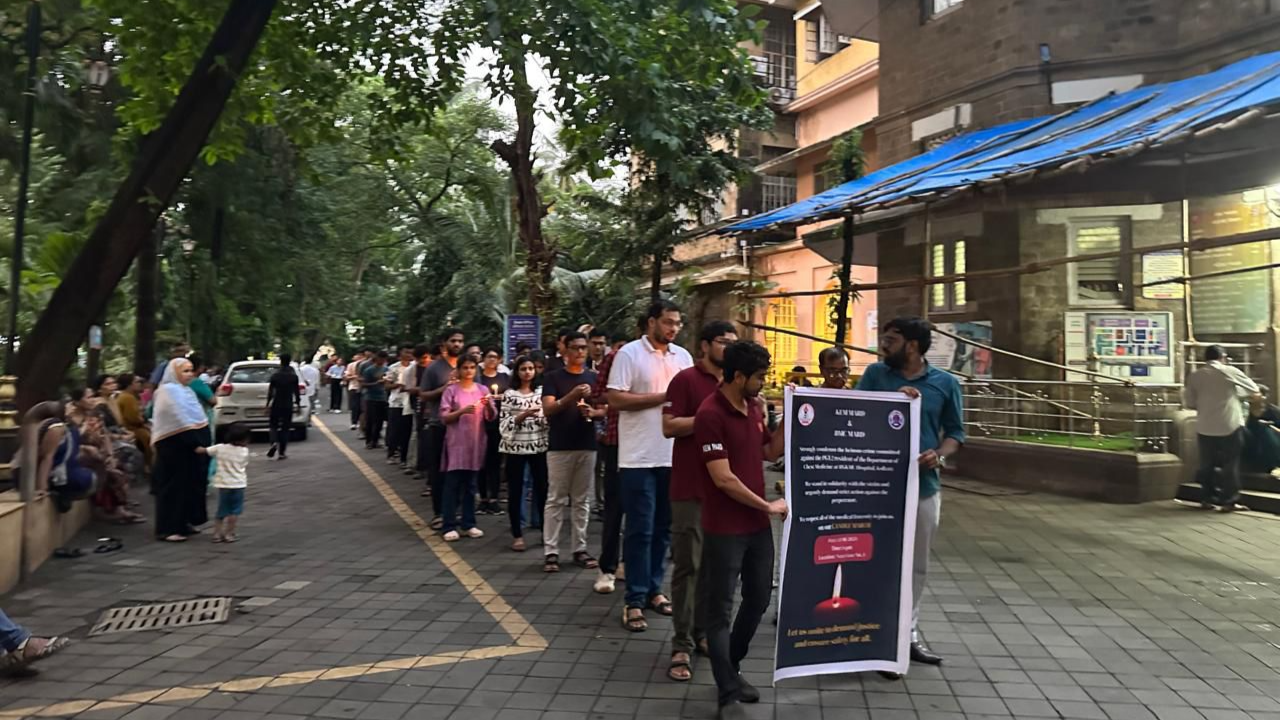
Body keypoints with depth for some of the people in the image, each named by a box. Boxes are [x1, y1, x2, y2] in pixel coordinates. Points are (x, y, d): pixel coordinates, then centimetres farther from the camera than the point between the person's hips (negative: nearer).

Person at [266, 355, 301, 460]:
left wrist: (268, 404, 2)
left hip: (276, 405, 0)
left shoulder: (275, 375, -4)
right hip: (288, 405, 0)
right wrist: (298, 404, 8)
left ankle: (274, 442, -16)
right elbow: (297, 391, -2)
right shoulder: (294, 376, -3)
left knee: (273, 425, 13)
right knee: (285, 428, 7)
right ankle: (282, 452, 4)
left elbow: (270, 391, -4)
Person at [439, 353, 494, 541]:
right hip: (456, 442, -3)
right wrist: (462, 411, -22)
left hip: (476, 442, 3)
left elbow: (491, 417, 5)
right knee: (452, 485, -2)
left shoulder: (483, 389, 7)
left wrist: (489, 405, -16)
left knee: (471, 485, 9)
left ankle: (469, 524, 16)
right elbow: (444, 417, -7)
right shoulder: (451, 390, -2)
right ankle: (449, 526, 2)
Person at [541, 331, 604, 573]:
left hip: (587, 446, 4)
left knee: (582, 501, 8)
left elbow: (605, 409, 12)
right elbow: (547, 410, -10)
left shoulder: (594, 378, 11)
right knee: (556, 500, -1)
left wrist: (594, 413, -11)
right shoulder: (553, 377, 0)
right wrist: (572, 396, -24)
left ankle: (580, 549, 14)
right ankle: (550, 551, 2)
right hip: (560, 447, -4)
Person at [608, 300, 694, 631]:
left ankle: (653, 589, 25)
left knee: (663, 527, 13)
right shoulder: (630, 353, -6)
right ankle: (635, 601, 5)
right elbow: (615, 399, -13)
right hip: (639, 457, -5)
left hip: (674, 456, 6)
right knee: (640, 530, -2)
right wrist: (662, 396, -14)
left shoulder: (683, 356, 11)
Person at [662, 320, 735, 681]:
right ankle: (682, 645, 2)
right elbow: (669, 426, -14)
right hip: (691, 488, -6)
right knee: (687, 565, -3)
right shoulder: (685, 379, -7)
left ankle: (703, 632, 25)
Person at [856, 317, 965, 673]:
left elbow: (955, 432, 6)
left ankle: (909, 632, 29)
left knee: (918, 565, 14)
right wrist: (892, 399, -19)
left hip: (925, 485, 2)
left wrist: (940, 455, -14)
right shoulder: (876, 373, 0)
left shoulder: (945, 383, 2)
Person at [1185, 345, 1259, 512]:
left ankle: (1207, 499, 15)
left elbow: (1190, 403, 4)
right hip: (1230, 426, -3)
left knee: (1207, 464, 11)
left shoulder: (1195, 376, 2)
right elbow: (1254, 389, 6)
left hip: (1205, 428, 3)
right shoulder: (1230, 371, -5)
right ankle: (1229, 502, 4)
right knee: (1230, 465, 4)